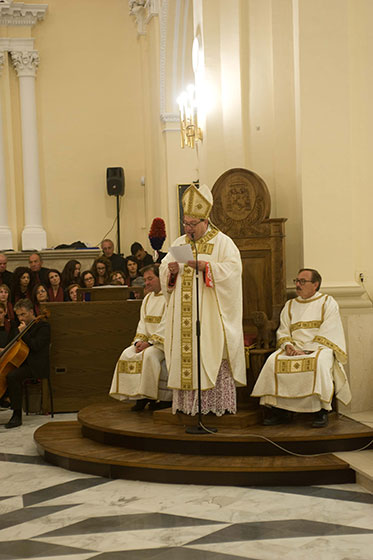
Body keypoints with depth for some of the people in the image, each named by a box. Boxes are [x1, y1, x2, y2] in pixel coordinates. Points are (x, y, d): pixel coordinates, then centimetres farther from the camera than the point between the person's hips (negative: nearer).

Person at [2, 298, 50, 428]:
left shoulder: (43, 326, -7)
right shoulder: (23, 326, 20)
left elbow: (35, 346, -21)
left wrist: (23, 333, -15)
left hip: (36, 366, -9)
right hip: (22, 362, 9)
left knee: (12, 376, -31)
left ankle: (17, 415, -27)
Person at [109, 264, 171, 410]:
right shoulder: (147, 298, 17)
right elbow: (142, 323, 12)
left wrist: (151, 342, -20)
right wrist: (139, 341, -5)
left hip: (165, 341, -7)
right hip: (148, 340, 8)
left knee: (149, 354, -32)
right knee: (127, 354, -14)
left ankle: (164, 398, -23)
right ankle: (142, 396, -12)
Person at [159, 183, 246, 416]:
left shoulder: (222, 242, 0)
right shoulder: (179, 243, 16)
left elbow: (234, 268, -12)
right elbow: (163, 268, 15)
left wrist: (206, 266, -21)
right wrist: (171, 270, -8)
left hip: (211, 312, -5)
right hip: (184, 314, 5)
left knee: (212, 352, -7)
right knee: (186, 353, 2)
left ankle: (218, 403, -2)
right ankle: (188, 401, 7)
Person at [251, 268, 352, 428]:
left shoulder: (328, 303, 7)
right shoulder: (290, 305, 22)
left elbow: (328, 334, -4)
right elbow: (283, 331, 16)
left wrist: (306, 350, -15)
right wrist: (288, 345, -8)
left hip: (319, 348, -4)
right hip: (295, 348, 4)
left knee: (319, 362, -39)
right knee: (273, 361, -26)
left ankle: (321, 410, -29)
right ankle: (280, 410, -22)